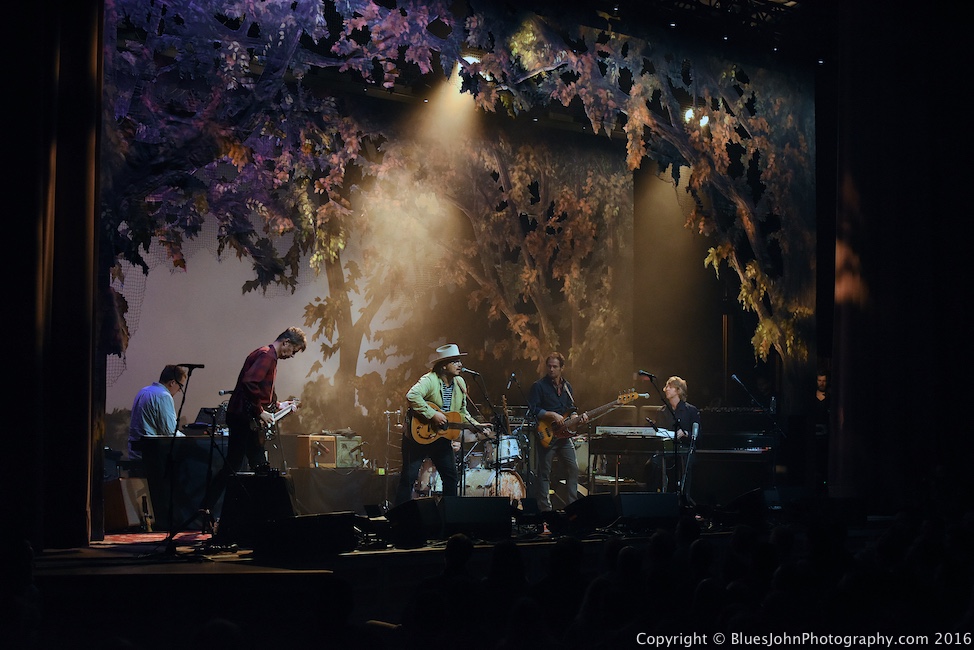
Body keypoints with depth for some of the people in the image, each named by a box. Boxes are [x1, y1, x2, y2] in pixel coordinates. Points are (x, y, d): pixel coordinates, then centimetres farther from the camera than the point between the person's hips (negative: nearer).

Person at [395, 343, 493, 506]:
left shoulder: (460, 383, 6)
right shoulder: (430, 380, -19)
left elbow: (462, 412, 18)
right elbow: (412, 396, -37)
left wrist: (476, 426, 5)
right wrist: (433, 415, -35)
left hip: (443, 437, 7)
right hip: (419, 436, -7)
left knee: (451, 477, 9)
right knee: (409, 477, -4)